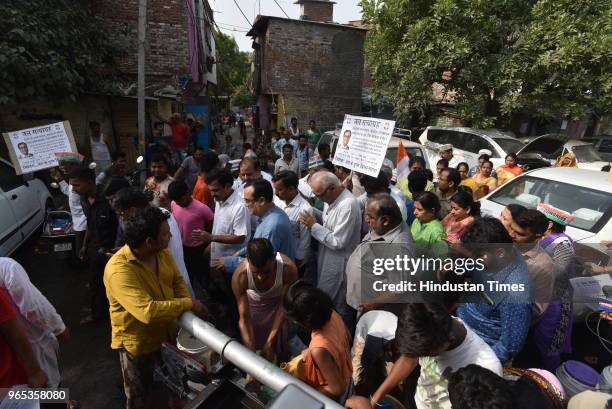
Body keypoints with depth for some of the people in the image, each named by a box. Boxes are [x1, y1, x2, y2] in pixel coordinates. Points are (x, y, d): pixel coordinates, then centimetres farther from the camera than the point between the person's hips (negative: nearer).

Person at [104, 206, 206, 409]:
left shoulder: (163, 251, -12)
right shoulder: (119, 269, -35)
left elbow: (177, 280, 0)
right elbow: (148, 311, -41)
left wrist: (186, 306, -18)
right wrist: (188, 304, -30)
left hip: (166, 332, 6)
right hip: (137, 342, -6)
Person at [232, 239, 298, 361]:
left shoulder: (288, 268, -38)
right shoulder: (240, 276, -37)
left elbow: (284, 306, -24)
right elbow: (244, 318, -28)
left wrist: (270, 341, -26)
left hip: (277, 303, 0)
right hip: (253, 305, 0)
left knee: (280, 344, 11)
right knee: (252, 344, 11)